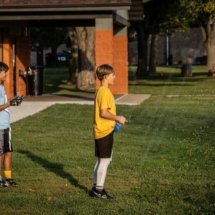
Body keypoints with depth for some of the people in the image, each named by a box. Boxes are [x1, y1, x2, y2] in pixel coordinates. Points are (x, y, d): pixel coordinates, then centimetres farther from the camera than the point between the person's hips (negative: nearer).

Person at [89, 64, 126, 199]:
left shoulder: (101, 91, 13)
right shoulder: (105, 92, -17)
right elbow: (104, 113, -22)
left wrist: (115, 120, 15)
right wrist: (118, 118, -12)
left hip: (102, 131, 10)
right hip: (105, 132, -10)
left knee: (102, 160, 16)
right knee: (105, 160, -2)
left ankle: (96, 188, 22)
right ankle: (99, 189, 4)